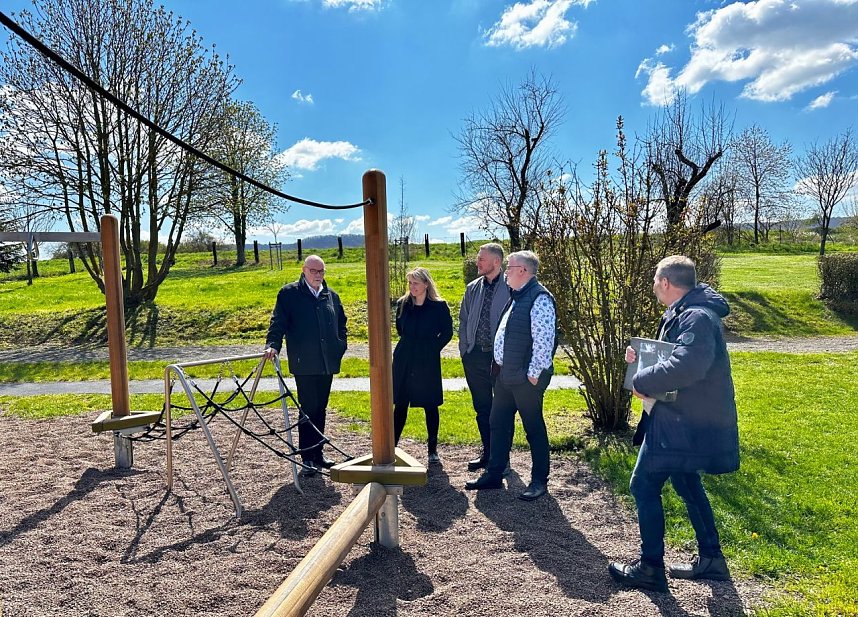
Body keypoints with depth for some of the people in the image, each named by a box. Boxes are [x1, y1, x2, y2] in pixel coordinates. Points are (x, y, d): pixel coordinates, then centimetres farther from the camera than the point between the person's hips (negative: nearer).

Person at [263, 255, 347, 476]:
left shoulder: (331, 296, 14)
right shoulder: (289, 293, 0)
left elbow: (341, 323, 24)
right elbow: (278, 322, -6)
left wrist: (340, 346, 12)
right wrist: (273, 345, -20)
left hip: (328, 364, 5)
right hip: (304, 365, -5)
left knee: (320, 409, 12)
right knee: (308, 410, -2)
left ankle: (317, 453, 22)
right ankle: (308, 458, 7)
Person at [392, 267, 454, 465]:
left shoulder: (439, 306, -6)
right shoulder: (403, 304, 5)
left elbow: (447, 332, 1)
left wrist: (432, 348, -1)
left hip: (428, 364, -3)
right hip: (403, 362, 3)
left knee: (430, 406, 5)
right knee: (400, 405, 7)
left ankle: (433, 450, 17)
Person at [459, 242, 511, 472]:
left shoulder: (510, 288, -8)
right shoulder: (473, 288, 9)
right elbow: (463, 321, 15)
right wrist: (464, 351, 8)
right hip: (475, 356, 5)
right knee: (482, 407, 13)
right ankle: (488, 453, 26)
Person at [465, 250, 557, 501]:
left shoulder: (539, 299, -17)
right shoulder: (516, 297, 13)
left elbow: (544, 339, -23)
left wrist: (534, 373, -21)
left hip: (525, 379, -10)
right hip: (505, 374, 10)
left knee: (534, 428, 5)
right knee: (498, 424, 16)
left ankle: (540, 481, 19)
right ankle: (493, 474, 28)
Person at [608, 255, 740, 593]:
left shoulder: (696, 318, -22)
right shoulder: (683, 313, 11)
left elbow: (686, 366, -38)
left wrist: (642, 380, -24)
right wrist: (643, 355, 2)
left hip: (681, 424, -11)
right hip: (683, 419, 11)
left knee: (644, 485, -2)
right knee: (686, 483, 21)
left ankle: (651, 568, 11)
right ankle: (710, 559, 34)